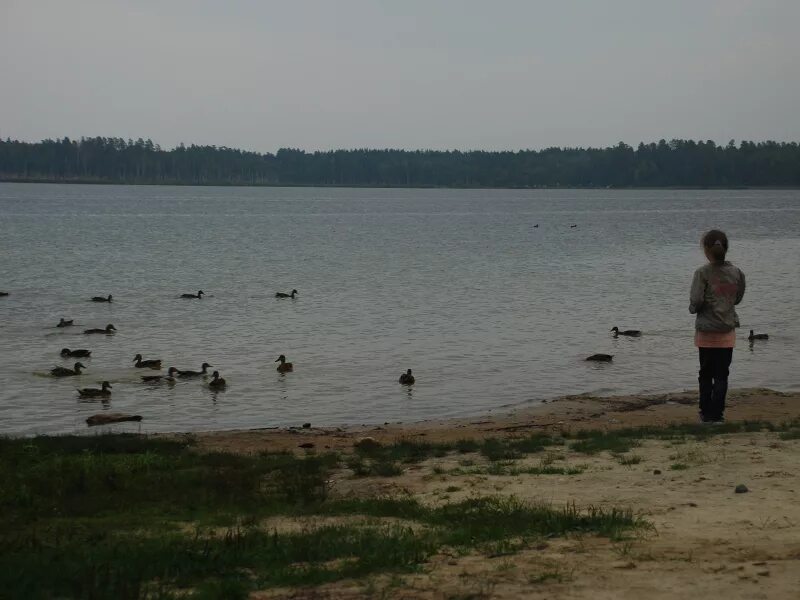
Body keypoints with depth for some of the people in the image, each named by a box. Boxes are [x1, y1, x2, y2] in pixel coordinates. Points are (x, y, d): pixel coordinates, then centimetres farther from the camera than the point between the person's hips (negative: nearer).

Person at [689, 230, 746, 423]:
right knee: (722, 375, 7)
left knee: (706, 374, 13)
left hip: (706, 331, -2)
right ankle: (717, 414, 5)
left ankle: (706, 413, 17)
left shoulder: (703, 273, -14)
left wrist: (693, 308, 3)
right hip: (727, 331, 2)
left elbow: (696, 302, -17)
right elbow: (738, 298, 10)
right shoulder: (736, 272, -2)